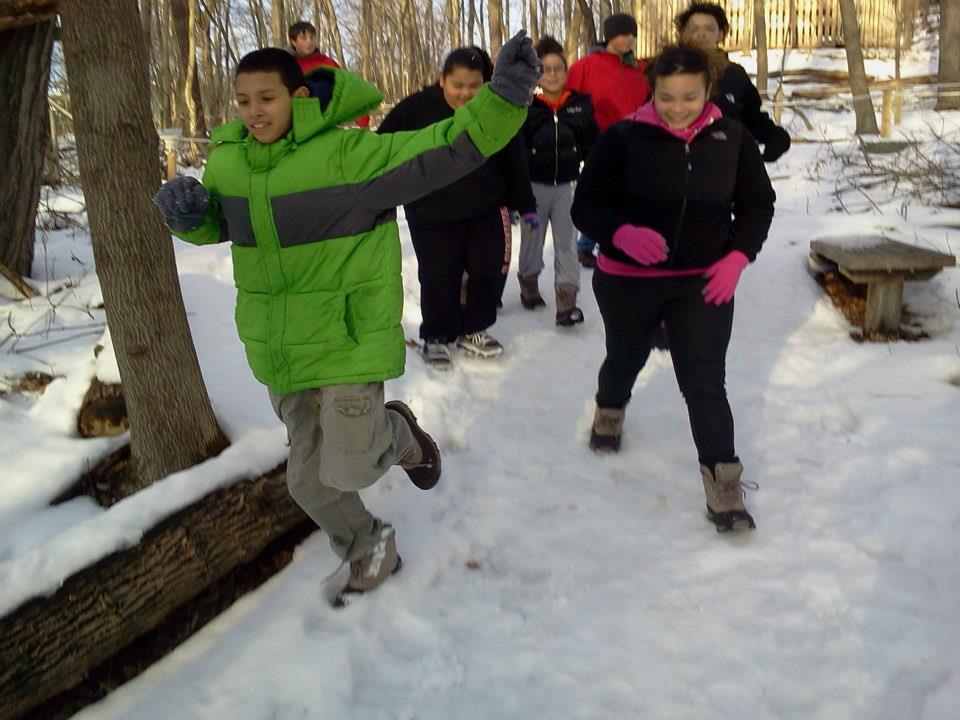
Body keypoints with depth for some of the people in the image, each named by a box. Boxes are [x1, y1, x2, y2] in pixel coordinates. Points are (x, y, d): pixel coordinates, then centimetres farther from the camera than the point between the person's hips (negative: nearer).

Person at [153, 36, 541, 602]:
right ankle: (369, 550, 41)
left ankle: (397, 433, 29)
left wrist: (503, 99, -35)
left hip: (350, 342, -6)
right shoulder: (227, 161, 1)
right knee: (310, 479, 15)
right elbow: (216, 223, 19)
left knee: (348, 470, -6)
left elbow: (441, 150, -23)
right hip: (279, 351, 6)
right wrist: (187, 213, -4)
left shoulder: (346, 152, -17)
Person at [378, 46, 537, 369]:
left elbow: (514, 160, 5)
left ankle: (474, 330, 28)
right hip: (432, 214, -2)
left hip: (486, 210, 3)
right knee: (438, 277, 3)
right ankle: (436, 337, 23)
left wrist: (525, 205, 8)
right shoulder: (415, 109, -11)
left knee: (488, 271, 7)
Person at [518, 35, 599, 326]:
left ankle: (567, 300, 0)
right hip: (534, 184, -1)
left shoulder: (581, 105, 0)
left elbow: (592, 146, 7)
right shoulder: (525, 107, -6)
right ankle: (529, 284, 37)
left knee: (567, 243, -1)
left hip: (568, 185, 1)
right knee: (532, 239, 14)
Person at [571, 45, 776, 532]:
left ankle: (722, 482, 3)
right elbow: (586, 207, -10)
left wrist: (737, 257, -8)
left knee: (705, 382, -6)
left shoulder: (732, 138, -3)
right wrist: (622, 234, -31)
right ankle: (609, 409, 54)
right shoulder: (623, 138, -12)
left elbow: (757, 204, 8)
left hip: (704, 282, 0)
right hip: (627, 281, 0)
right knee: (626, 359, 22)